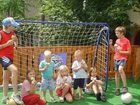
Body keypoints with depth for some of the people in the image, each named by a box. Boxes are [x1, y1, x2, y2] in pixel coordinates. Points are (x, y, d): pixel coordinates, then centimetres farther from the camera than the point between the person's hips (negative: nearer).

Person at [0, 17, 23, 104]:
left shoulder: (12, 33, 6)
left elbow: (16, 43, 18)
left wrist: (15, 39, -2)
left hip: (10, 57, 8)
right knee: (14, 70, -31)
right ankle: (15, 94, -25)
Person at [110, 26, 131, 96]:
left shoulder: (126, 41, -9)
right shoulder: (117, 40, 11)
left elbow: (129, 52, -9)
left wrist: (121, 51, -20)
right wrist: (111, 45, 4)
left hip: (123, 58, -7)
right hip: (116, 58, 7)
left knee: (120, 69, -32)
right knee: (116, 73, 9)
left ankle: (125, 87, -22)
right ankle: (117, 89, 21)